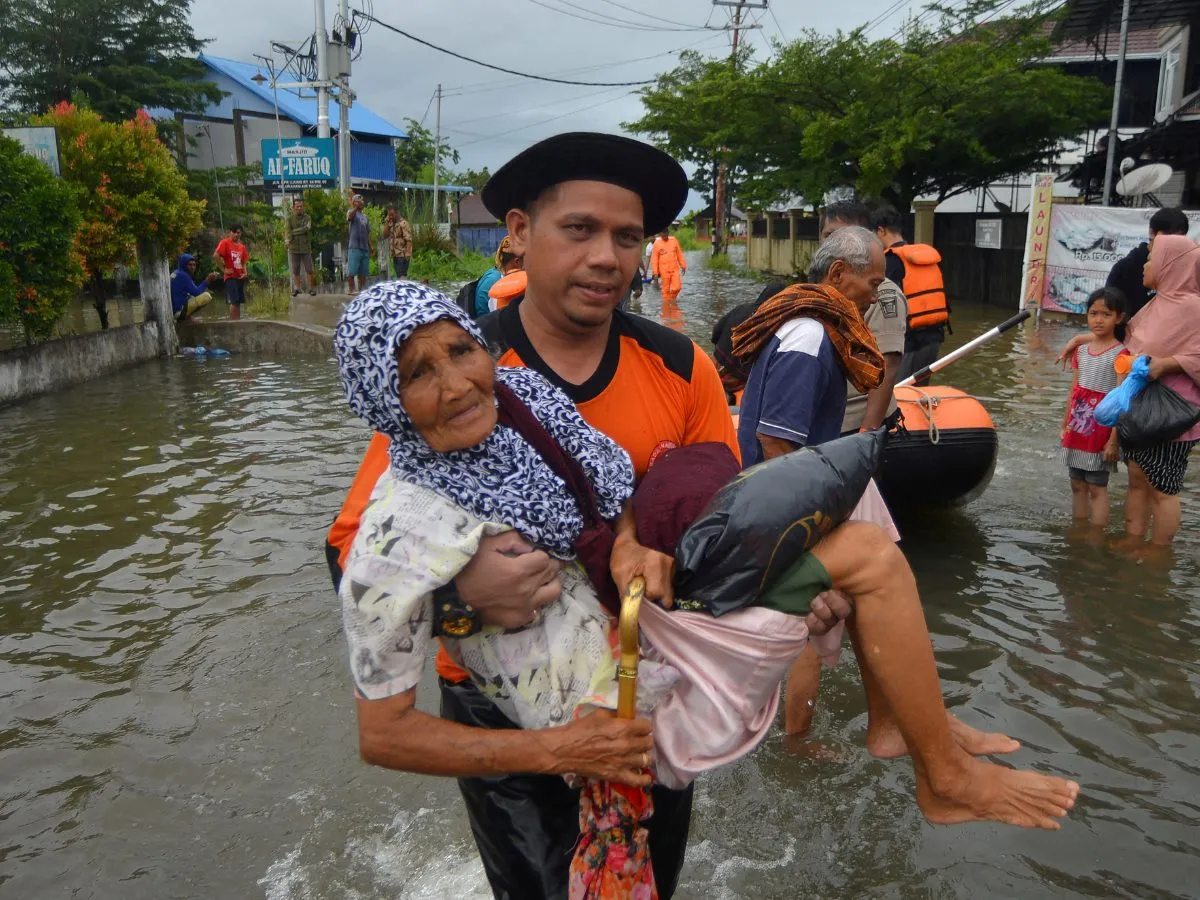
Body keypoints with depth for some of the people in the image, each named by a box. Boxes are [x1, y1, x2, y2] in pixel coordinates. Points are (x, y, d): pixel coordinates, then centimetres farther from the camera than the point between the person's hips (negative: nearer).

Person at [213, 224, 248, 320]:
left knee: (239, 302, 8)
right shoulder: (225, 243, -6)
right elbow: (215, 255, -18)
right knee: (234, 302, -13)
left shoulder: (242, 246, 13)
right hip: (230, 277, -6)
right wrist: (224, 269, -16)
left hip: (240, 277, 7)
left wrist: (245, 273, 3)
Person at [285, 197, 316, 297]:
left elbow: (307, 228, -17)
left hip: (306, 248, 0)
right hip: (294, 248, 0)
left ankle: (310, 288, 9)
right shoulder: (290, 218, 1)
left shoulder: (307, 217, 1)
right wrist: (288, 239, -31)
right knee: (295, 270, 6)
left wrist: (293, 232, -17)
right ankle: (297, 289, 15)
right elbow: (287, 230, -12)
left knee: (309, 269, 0)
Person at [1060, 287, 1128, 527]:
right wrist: (1065, 425, 15)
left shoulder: (1120, 354, -11)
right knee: (1077, 485, 13)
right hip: (1077, 430, 6)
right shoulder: (1082, 350, 8)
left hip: (1100, 430, -6)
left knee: (1097, 488, 0)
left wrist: (1114, 440, -17)